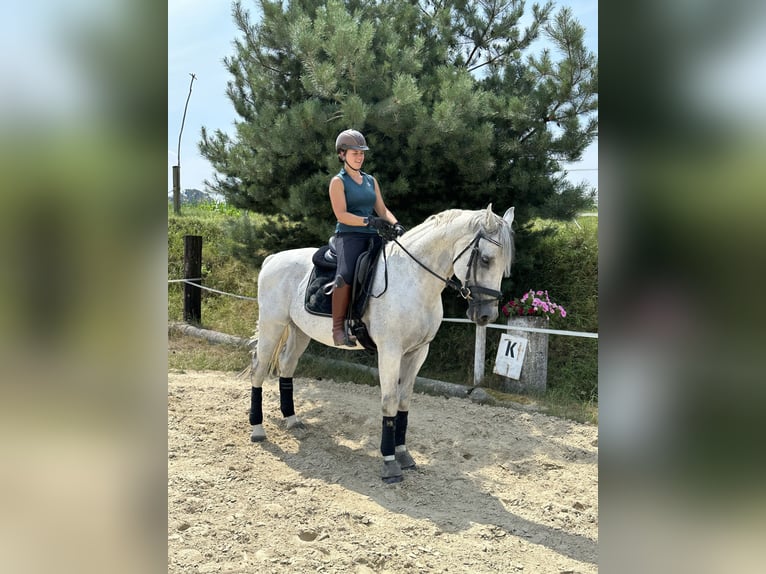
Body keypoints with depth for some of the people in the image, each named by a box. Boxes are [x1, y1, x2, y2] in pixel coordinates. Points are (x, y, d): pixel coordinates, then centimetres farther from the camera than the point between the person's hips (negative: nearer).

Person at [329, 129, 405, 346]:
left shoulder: (371, 180, 21)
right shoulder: (338, 181, 3)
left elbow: (382, 210, 16)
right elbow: (341, 215, -9)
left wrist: (395, 223, -5)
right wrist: (368, 221, -22)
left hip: (371, 238, 6)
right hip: (348, 236, -6)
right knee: (346, 275, -32)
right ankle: (338, 326, -24)